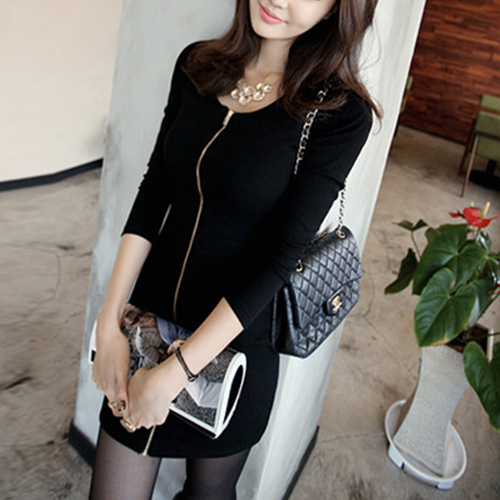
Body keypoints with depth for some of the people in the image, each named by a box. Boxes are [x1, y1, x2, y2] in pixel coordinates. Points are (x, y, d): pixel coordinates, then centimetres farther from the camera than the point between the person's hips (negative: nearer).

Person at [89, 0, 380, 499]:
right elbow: (153, 191, -1)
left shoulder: (340, 114, -15)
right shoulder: (196, 65, 0)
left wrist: (174, 373, -19)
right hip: (149, 313, 3)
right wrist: (110, 322, -7)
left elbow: (281, 255, -19)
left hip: (236, 337, -3)